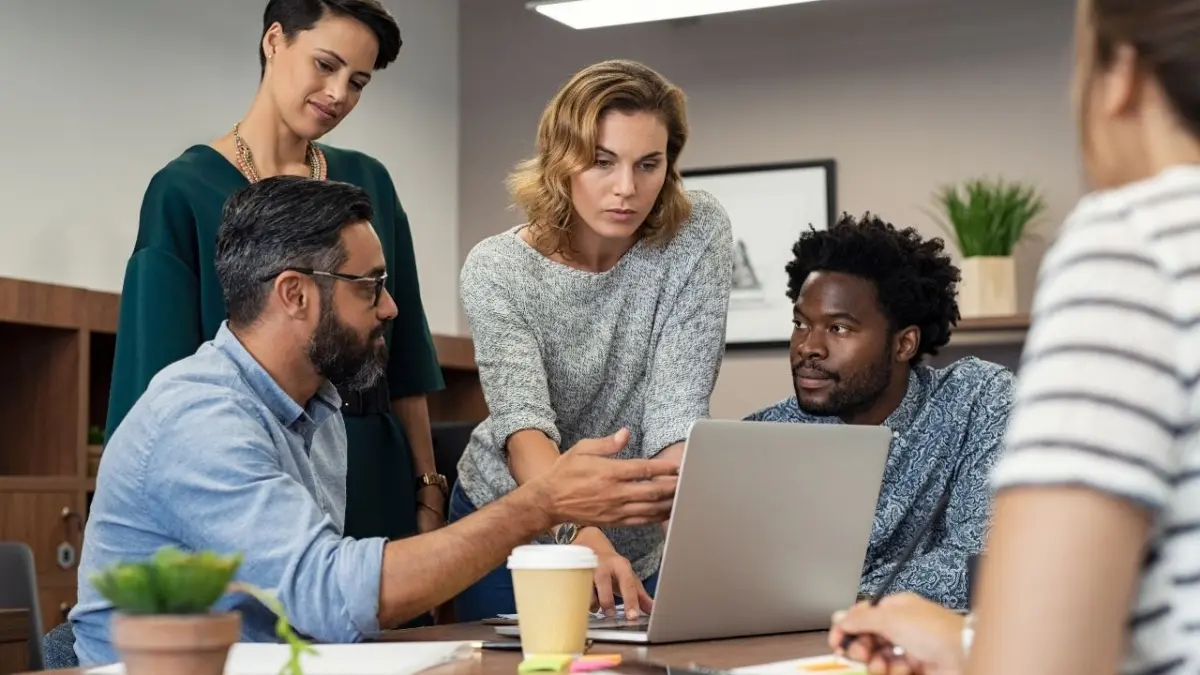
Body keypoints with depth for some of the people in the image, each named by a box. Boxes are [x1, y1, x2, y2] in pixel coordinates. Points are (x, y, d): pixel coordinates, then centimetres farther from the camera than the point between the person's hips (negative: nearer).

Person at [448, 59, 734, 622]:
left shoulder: (697, 234, -16)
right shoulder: (496, 270, -20)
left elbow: (677, 409, -23)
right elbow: (523, 423, -33)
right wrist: (581, 533, -51)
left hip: (638, 543, 1)